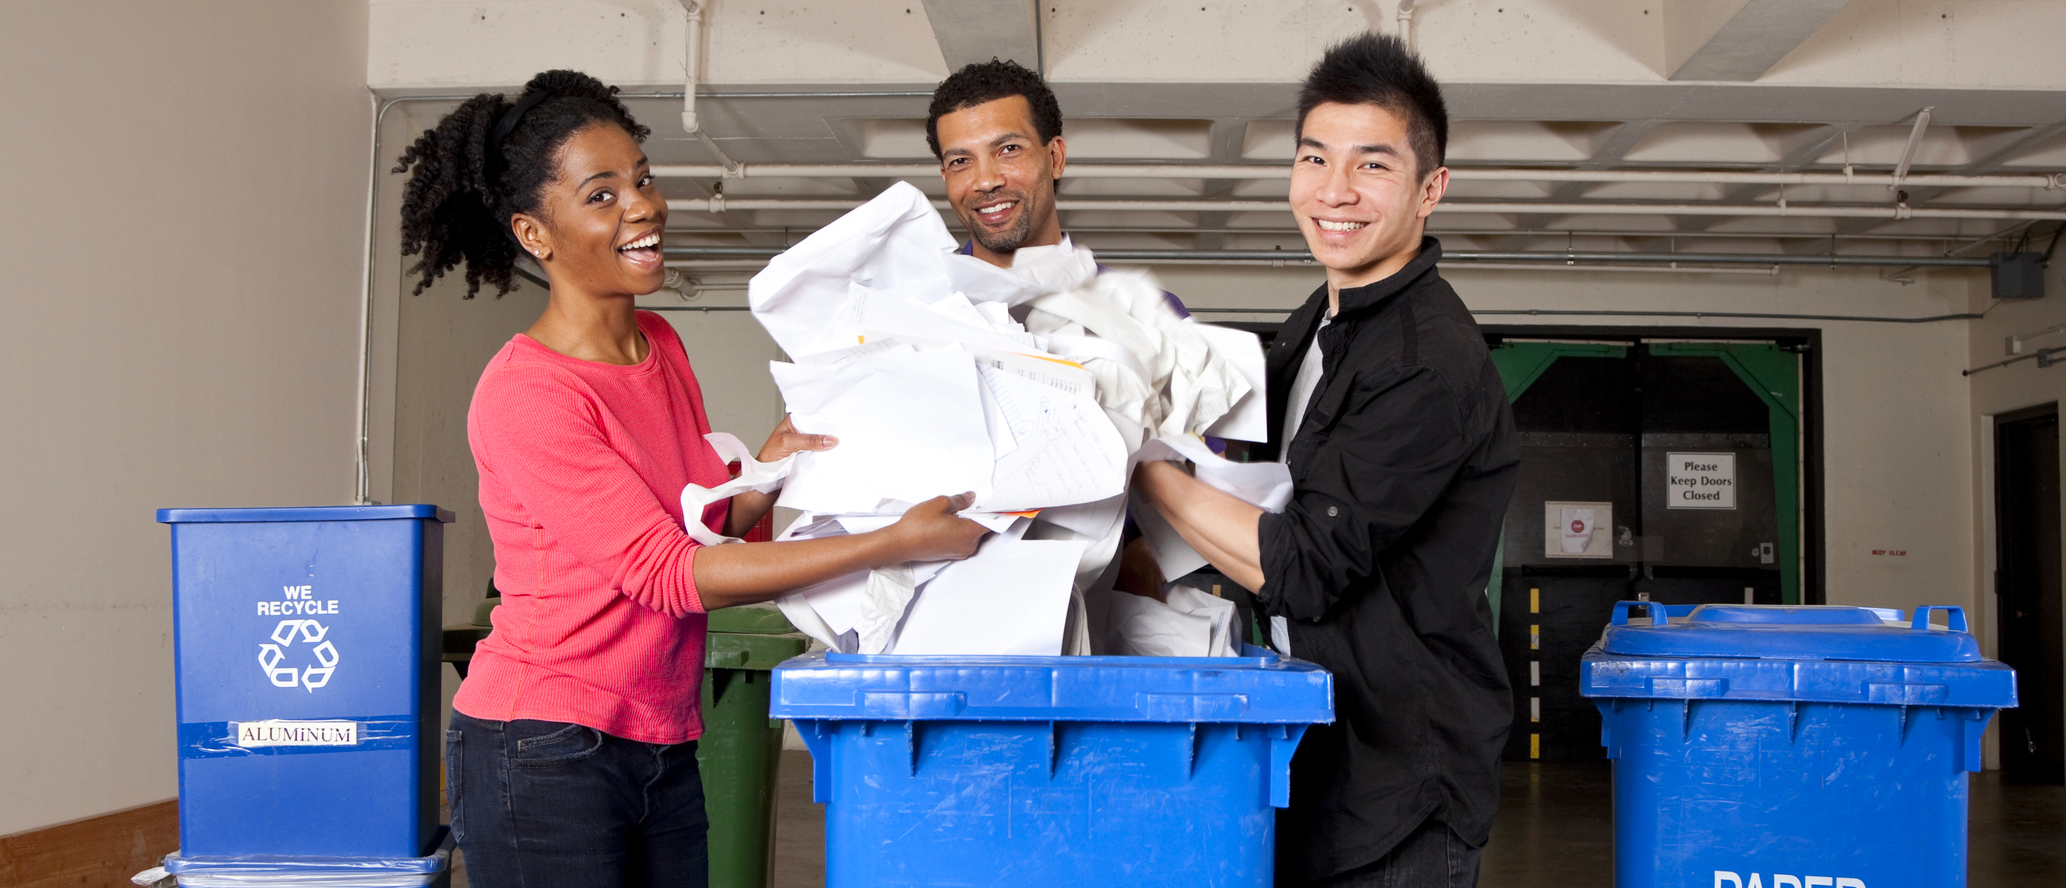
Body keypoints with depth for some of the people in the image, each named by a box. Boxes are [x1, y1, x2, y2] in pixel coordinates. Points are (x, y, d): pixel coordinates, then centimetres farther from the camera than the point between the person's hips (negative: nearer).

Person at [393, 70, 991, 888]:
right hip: (543, 757, -7)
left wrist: (770, 470, -7)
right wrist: (896, 543, -22)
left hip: (662, 749, 7)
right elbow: (665, 572, -20)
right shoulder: (525, 393, -16)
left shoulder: (660, 346, 8)